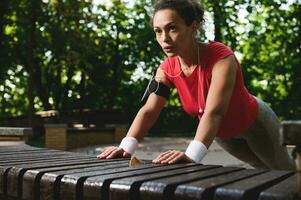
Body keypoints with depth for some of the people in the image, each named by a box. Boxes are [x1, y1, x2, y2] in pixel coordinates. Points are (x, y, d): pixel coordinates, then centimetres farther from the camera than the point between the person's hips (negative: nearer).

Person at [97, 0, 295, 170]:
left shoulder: (222, 58, -39)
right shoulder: (167, 69, -21)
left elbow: (213, 113, -51)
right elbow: (149, 110, -27)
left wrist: (192, 155, -66)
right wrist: (126, 147, -43)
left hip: (254, 122, -5)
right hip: (223, 133, 5)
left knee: (285, 170, 21)